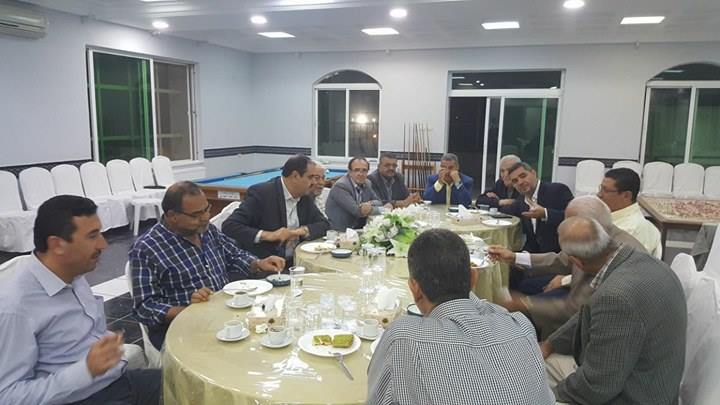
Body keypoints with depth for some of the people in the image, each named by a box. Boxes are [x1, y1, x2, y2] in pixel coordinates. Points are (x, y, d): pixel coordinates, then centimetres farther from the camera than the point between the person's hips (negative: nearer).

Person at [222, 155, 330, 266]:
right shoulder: (261, 193, -14)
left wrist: (303, 230, -10)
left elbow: (324, 224, 11)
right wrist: (268, 235, -29)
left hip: (293, 263, 6)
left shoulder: (304, 196, 7)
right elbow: (229, 226, -18)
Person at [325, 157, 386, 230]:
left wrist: (370, 203, -16)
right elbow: (357, 211, -23)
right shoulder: (340, 186, -17)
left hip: (358, 230, 8)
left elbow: (379, 203, 8)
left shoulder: (367, 184, 7)